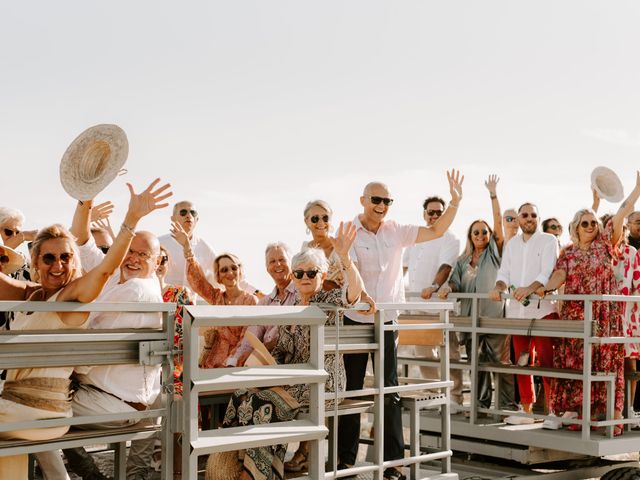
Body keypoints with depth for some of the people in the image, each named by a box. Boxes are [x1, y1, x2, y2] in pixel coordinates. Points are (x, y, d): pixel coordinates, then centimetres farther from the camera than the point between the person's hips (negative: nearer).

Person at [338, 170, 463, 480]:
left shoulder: (396, 232, 4)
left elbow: (436, 231, 1)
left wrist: (454, 202, -11)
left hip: (387, 322, 2)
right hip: (355, 322, -2)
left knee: (390, 391, 2)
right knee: (351, 389, 8)